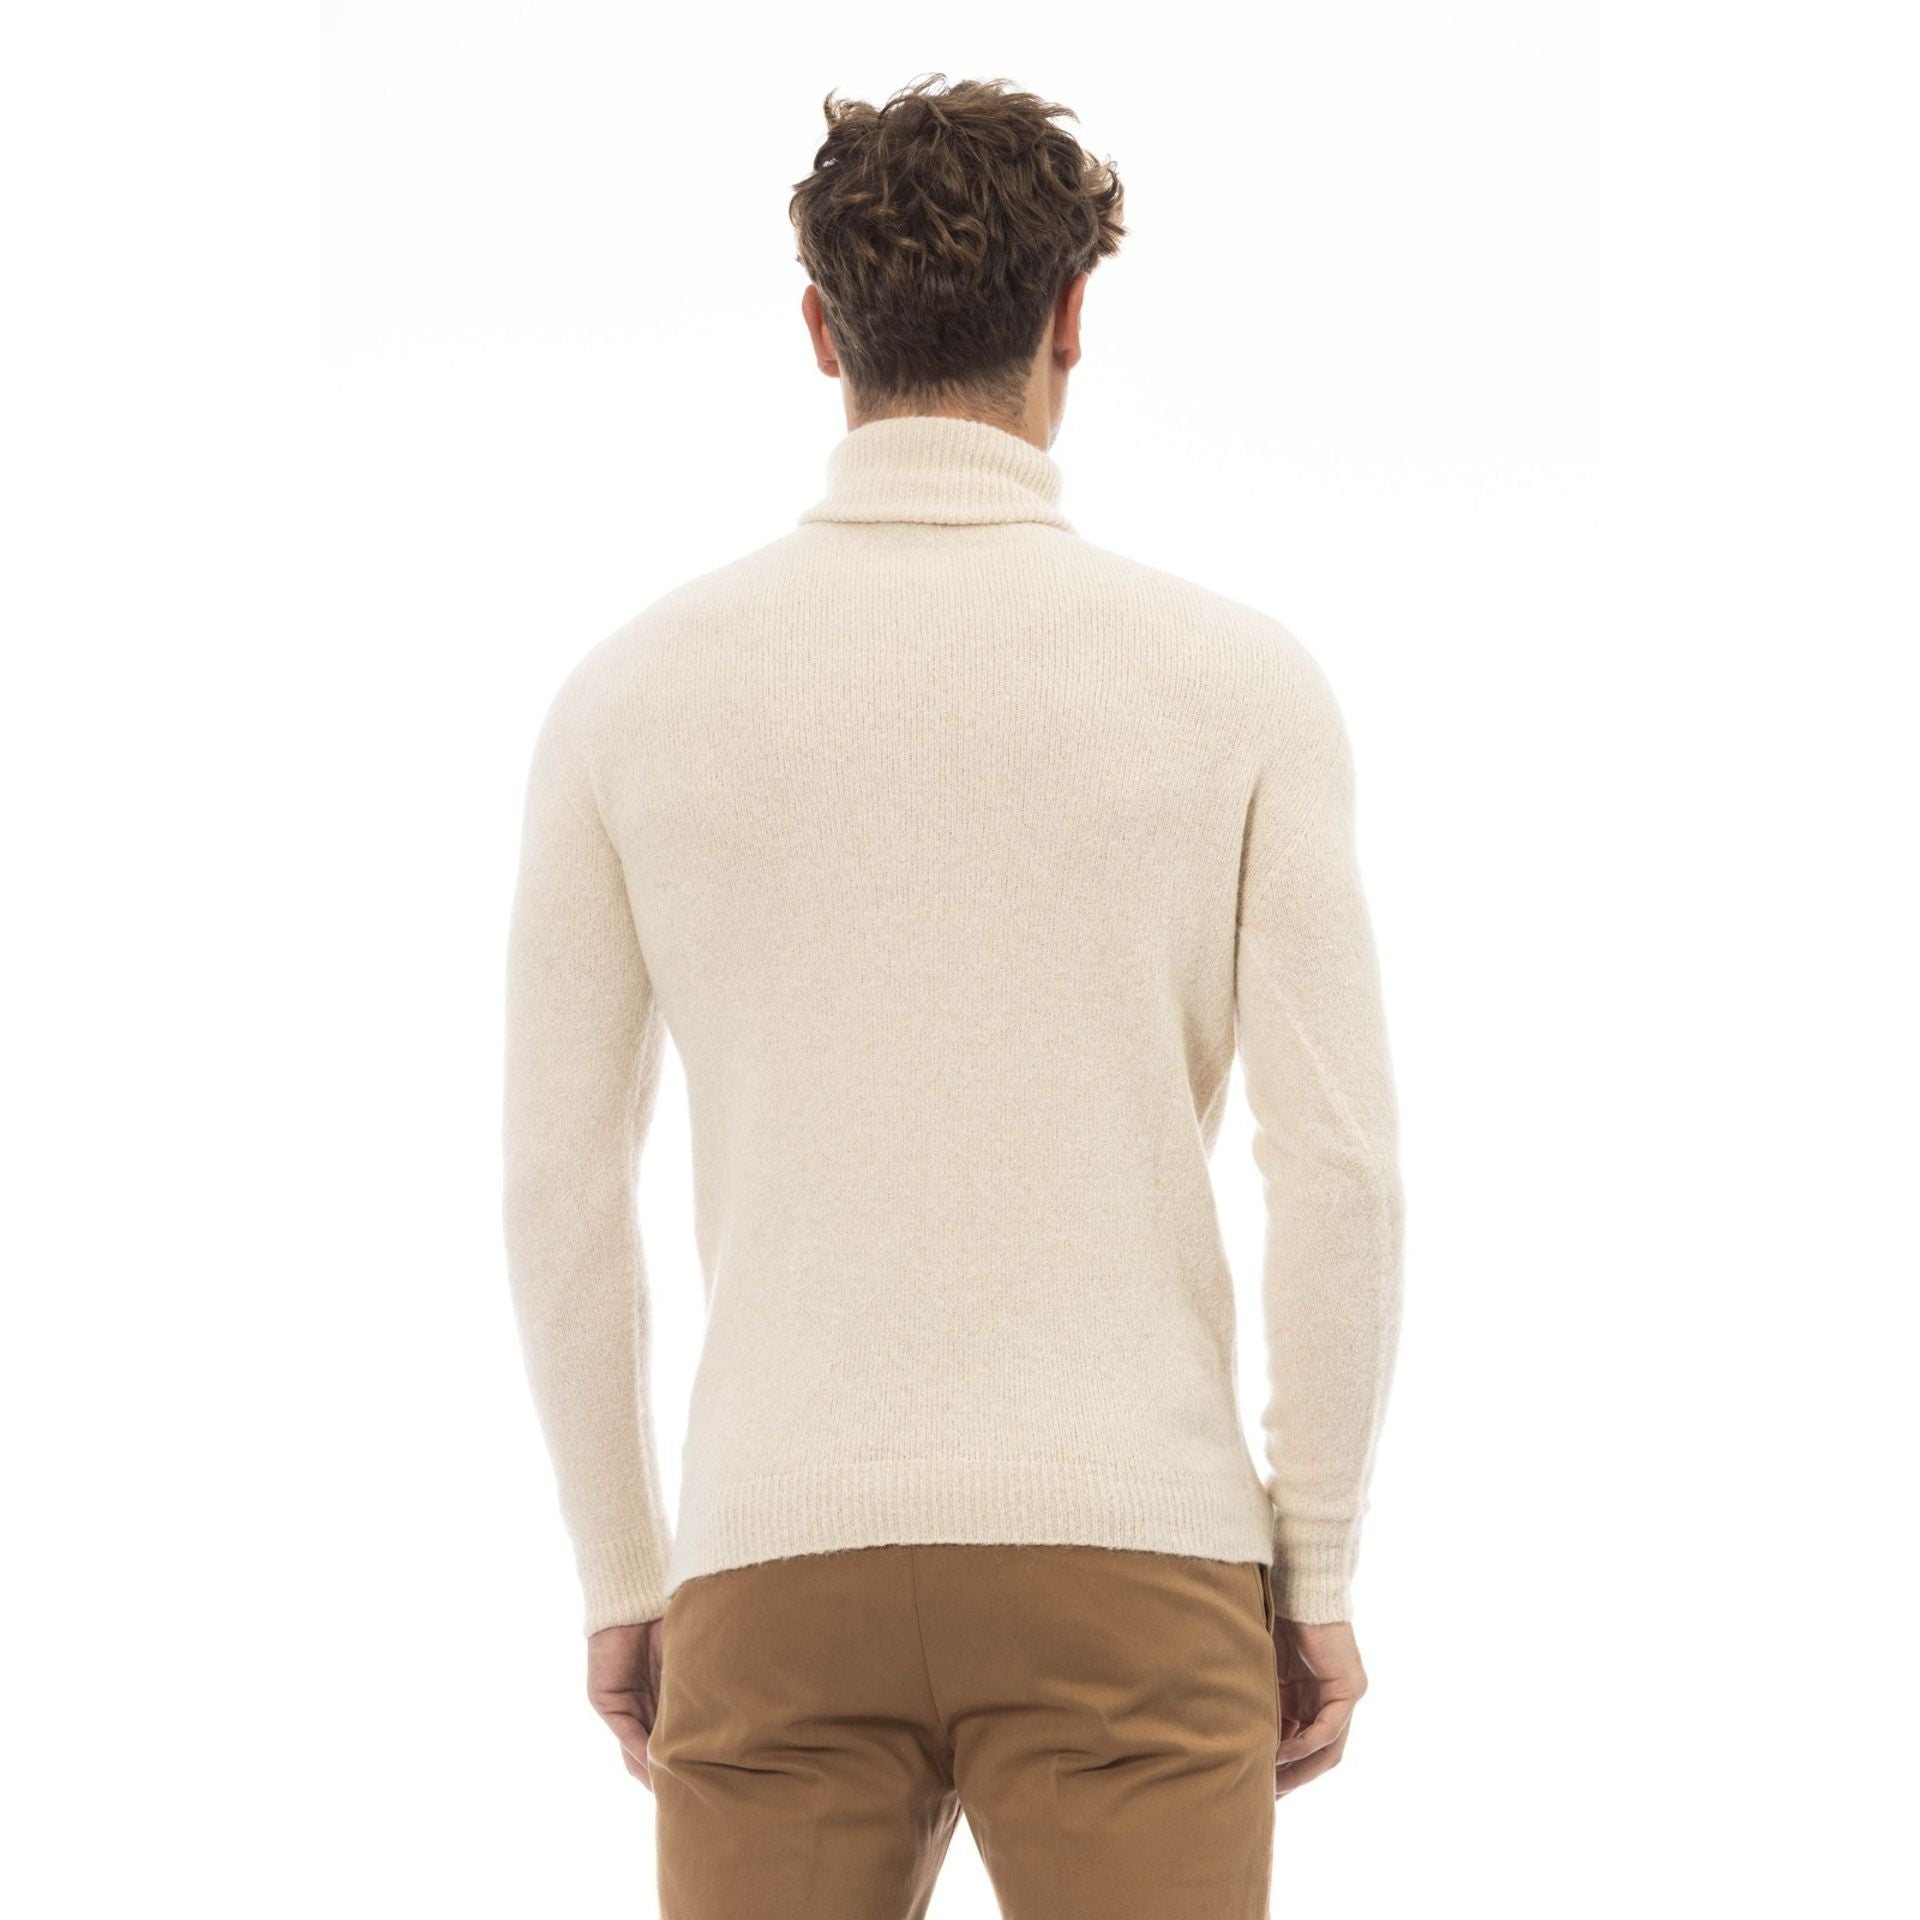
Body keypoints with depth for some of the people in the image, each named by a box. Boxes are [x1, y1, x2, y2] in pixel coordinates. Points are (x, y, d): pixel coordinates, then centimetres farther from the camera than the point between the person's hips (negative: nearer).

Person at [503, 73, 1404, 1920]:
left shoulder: (634, 687, 3)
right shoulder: (1237, 678, -1)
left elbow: (558, 1179, 4)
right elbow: (1338, 1160, -5)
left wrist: (620, 1584, 14)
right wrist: (1319, 1575, 5)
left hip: (779, 1572, 2)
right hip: (1128, 1562, -1)